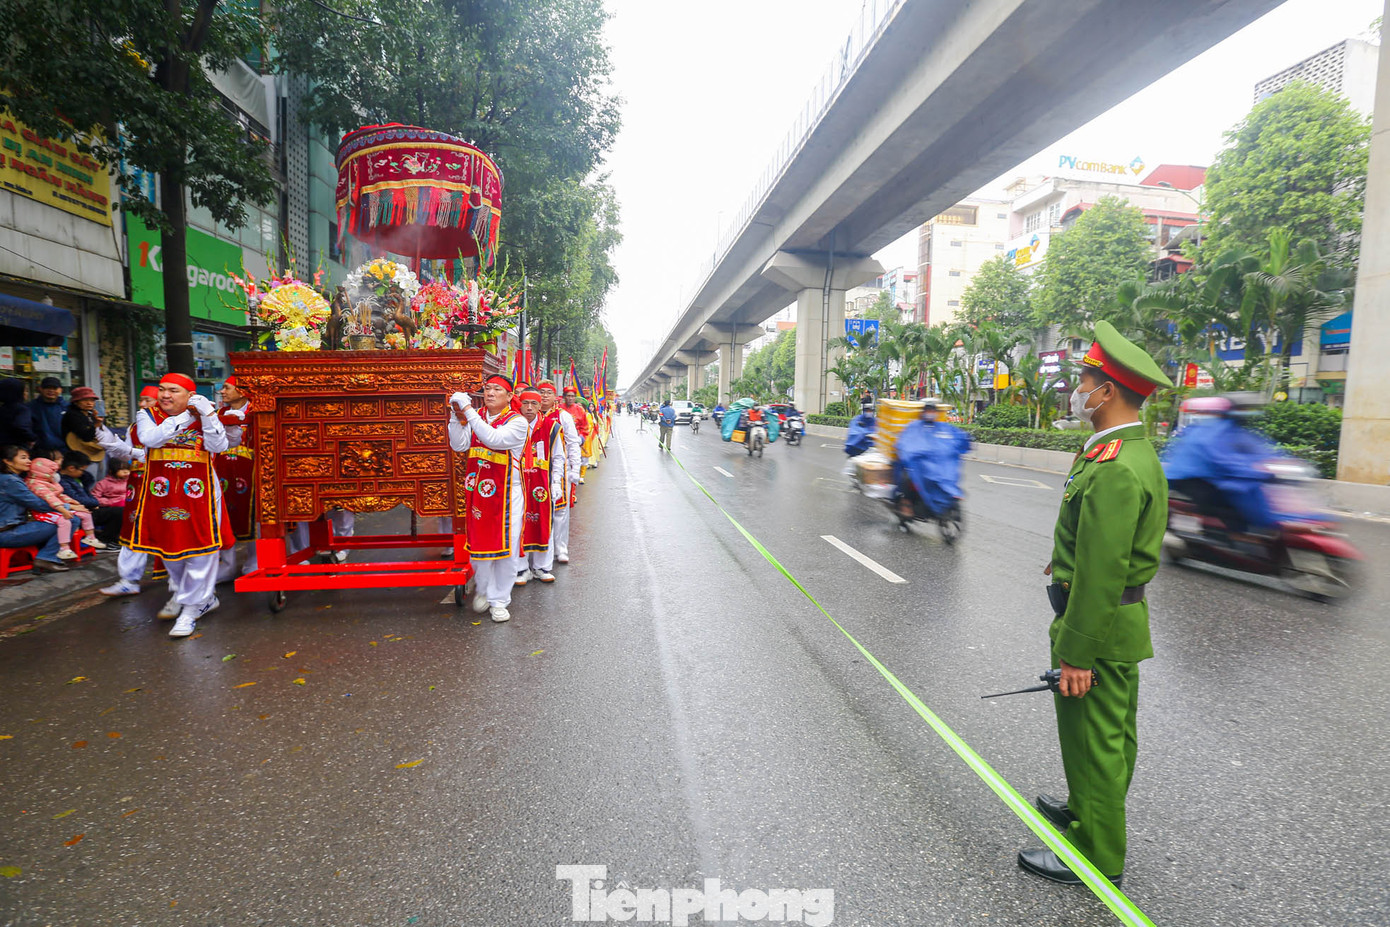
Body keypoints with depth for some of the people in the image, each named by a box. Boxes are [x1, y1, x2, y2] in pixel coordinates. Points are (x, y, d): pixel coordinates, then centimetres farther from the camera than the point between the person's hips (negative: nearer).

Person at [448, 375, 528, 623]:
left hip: (506, 493, -3)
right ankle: (483, 590, 31)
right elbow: (459, 445, -2)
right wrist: (458, 416, -13)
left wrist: (468, 412, -25)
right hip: (478, 490, 3)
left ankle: (499, 599, 15)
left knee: (506, 546, 1)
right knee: (479, 543, 8)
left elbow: (494, 439, -24)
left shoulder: (517, 421, -7)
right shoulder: (475, 417, 8)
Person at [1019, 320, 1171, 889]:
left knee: (1093, 741, 5)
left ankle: (1096, 857, 22)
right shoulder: (1134, 453, 8)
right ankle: (1090, 811, 44)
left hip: (1100, 629, -10)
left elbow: (1101, 572, -27)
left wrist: (1077, 654, -22)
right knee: (1110, 733, 24)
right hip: (1120, 625, 10)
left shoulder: (1115, 469, -26)